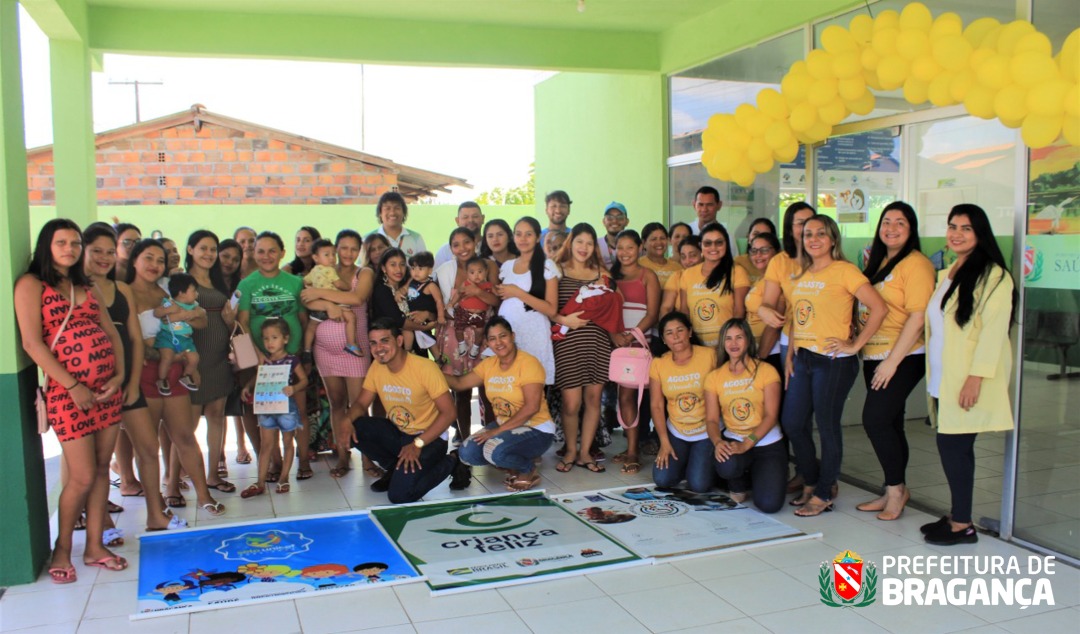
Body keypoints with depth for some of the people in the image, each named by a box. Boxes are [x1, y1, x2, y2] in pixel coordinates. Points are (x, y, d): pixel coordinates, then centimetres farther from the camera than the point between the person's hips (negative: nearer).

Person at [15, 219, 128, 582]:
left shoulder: (88, 288, 16)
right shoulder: (31, 284, -2)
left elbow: (112, 333, 11)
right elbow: (32, 342, -11)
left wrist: (119, 375, -5)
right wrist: (73, 386, -15)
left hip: (108, 388, 6)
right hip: (68, 391, -6)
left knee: (101, 470, 9)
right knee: (82, 477, -4)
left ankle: (94, 546, 19)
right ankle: (62, 548, 17)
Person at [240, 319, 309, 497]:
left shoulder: (292, 360, -9)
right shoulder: (264, 361, 4)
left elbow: (304, 380, -8)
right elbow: (257, 378, 13)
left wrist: (293, 388, -26)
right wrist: (248, 387, -6)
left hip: (286, 406, -4)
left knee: (287, 443, 10)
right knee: (266, 444, 7)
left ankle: (283, 479, 22)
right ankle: (260, 483, 10)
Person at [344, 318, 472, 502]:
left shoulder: (425, 367, -22)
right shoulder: (376, 368, -3)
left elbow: (448, 412, -20)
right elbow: (361, 403, 4)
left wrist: (417, 444, -25)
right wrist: (347, 420, -20)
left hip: (429, 437, -6)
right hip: (397, 432, 6)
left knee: (399, 495, -23)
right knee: (355, 428, -19)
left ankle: (451, 462, 3)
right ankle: (395, 467, 6)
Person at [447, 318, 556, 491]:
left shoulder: (528, 363, -19)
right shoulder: (488, 364, 4)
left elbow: (532, 407, -25)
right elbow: (459, 383, 6)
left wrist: (498, 430, -24)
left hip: (536, 429, -7)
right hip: (504, 425, 7)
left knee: (495, 451, -32)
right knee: (468, 453, -11)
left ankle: (529, 470, -1)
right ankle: (514, 465, 11)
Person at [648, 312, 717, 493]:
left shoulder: (710, 356, -13)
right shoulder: (658, 364, -4)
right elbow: (656, 405, -2)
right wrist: (664, 442, -6)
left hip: (707, 432, -3)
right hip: (676, 433, 3)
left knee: (699, 485, -13)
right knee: (662, 479, -9)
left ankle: (706, 463, 21)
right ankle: (684, 462, 22)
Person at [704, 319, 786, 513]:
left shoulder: (766, 371, -6)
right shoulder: (714, 377, 3)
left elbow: (771, 416, -10)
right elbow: (711, 419, -1)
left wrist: (746, 444, -22)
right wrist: (718, 442, -23)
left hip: (768, 444, -1)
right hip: (732, 441, 1)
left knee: (769, 504, -18)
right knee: (727, 466, -36)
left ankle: (757, 474, 20)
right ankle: (739, 483, 5)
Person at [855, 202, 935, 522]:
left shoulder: (916, 264, -11)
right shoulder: (878, 263, 14)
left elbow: (918, 317, -17)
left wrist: (892, 361, -18)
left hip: (903, 359, -8)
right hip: (874, 357, 8)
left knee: (875, 419, -11)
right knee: (888, 424, 12)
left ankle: (896, 488, 6)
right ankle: (894, 492, 21)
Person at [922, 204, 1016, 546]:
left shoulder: (992, 275, -9)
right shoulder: (946, 274, 17)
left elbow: (994, 329, -17)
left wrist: (976, 376, -22)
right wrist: (934, 376, 14)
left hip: (968, 379, -7)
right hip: (944, 378, 7)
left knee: (953, 444, -6)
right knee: (954, 446, 10)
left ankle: (962, 525, 3)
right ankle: (956, 515, 18)